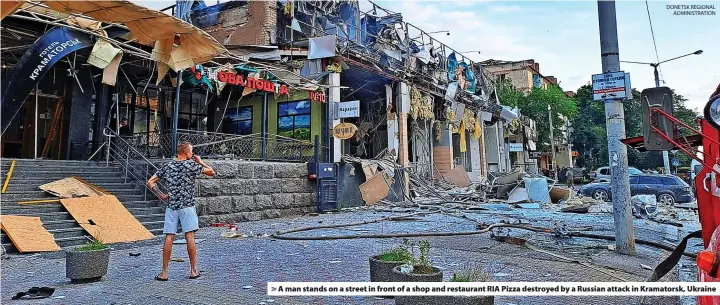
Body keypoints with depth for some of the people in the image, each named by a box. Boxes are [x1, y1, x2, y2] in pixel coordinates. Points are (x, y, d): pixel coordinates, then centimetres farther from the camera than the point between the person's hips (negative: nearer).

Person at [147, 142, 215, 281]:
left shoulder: (167, 166, 8)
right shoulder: (191, 165, -5)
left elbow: (150, 182, 9)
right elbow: (212, 172, 2)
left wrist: (162, 196, 10)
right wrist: (200, 162, 13)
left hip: (171, 206, 4)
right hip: (187, 206, -3)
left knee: (169, 238, 3)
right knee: (190, 237, 0)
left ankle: (164, 272, 7)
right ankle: (194, 270, 5)